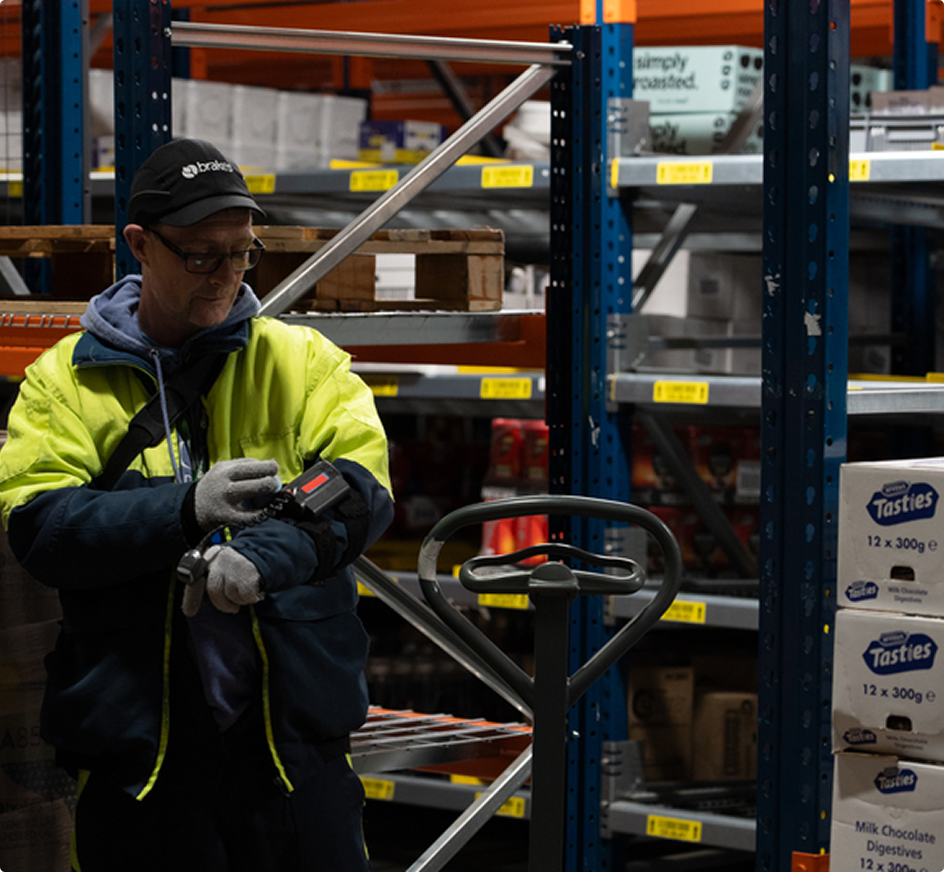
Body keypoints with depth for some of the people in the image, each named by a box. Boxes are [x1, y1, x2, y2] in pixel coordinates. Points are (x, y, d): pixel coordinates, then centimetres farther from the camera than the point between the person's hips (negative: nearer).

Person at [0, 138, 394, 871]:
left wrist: (268, 555, -26)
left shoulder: (301, 359, 8)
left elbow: (362, 488, -6)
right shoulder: (64, 379, 6)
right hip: (136, 745, 0)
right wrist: (186, 509, -23)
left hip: (292, 731, 1)